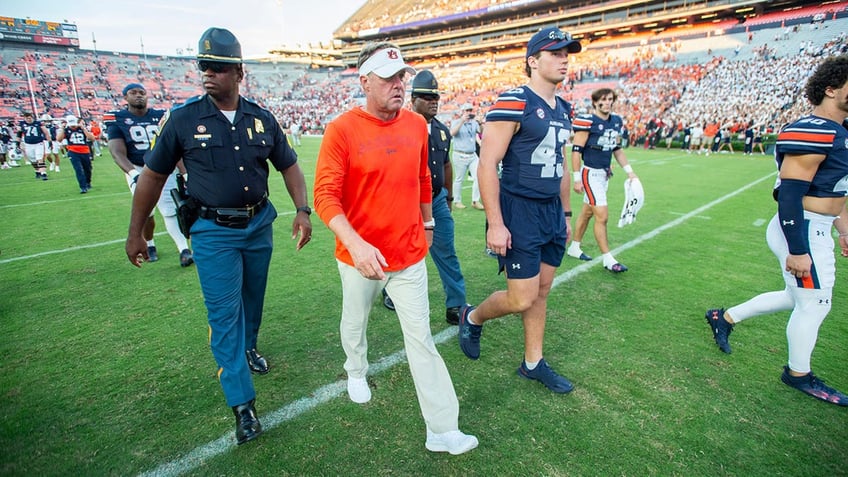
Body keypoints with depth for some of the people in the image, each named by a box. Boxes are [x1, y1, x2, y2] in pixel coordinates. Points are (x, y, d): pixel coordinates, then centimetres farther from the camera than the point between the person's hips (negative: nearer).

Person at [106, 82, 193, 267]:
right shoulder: (117, 119, 0)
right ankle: (149, 245, 25)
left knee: (172, 211, -7)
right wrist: (133, 173, -27)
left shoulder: (161, 116, 5)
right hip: (138, 170, -1)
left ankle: (184, 250, -9)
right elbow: (118, 152, -9)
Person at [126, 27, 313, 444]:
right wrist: (135, 233, 4)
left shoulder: (262, 119, 2)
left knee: (252, 298, 18)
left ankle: (246, 349, 47)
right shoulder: (183, 119, -6)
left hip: (259, 225, 3)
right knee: (224, 312, -3)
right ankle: (243, 405, 5)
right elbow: (153, 176, 1)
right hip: (213, 231, -3)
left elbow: (289, 165, 8)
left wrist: (302, 211, -6)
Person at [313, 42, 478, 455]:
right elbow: (325, 196, -19)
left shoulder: (417, 124, 0)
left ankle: (442, 431, 15)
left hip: (409, 254, 2)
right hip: (359, 256, -2)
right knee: (354, 323, 23)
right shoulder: (341, 130, -14)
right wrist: (355, 243, -33)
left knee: (421, 338, 5)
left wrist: (428, 224, 22)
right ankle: (356, 372, 56)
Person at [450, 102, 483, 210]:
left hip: (473, 155, 5)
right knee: (459, 179, 3)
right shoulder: (456, 122, -1)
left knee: (478, 177, -2)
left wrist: (481, 123, -19)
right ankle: (457, 201, 14)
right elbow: (452, 133, -20)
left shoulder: (474, 123, 12)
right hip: (460, 155, -5)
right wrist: (462, 121, -30)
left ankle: (475, 201, 8)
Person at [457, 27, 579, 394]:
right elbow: (487, 164, -18)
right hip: (519, 211, -8)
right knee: (523, 299, -5)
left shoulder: (563, 110, 13)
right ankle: (472, 317, 26)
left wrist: (566, 213, 20)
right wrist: (495, 224, -21)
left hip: (552, 211, 8)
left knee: (542, 291, 14)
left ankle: (533, 363, 30)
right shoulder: (513, 103, -13)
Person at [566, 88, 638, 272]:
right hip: (591, 174, -8)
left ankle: (574, 248, 31)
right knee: (602, 216, -7)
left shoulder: (616, 121, 10)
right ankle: (608, 259, 2)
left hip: (605, 174, 8)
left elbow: (617, 149, 19)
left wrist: (629, 171, 15)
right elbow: (576, 150, -14)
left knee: (587, 212, 16)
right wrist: (577, 178, -16)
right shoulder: (587, 121, -14)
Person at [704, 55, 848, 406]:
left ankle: (725, 317, 32)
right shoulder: (815, 134, -21)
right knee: (814, 304, 5)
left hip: (817, 231, 10)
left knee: (798, 297, 20)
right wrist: (797, 250, -24)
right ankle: (799, 375, 26)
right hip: (802, 232, -10)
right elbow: (789, 195, -25)